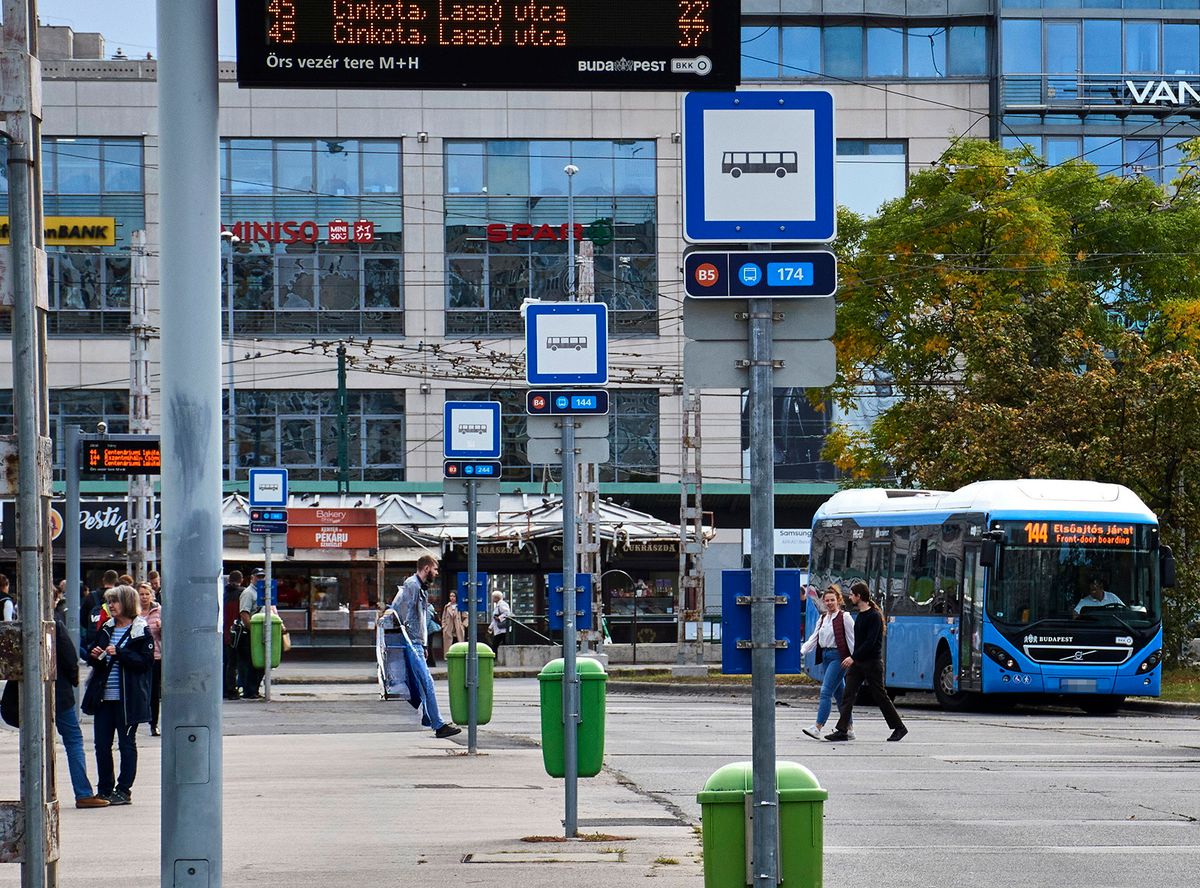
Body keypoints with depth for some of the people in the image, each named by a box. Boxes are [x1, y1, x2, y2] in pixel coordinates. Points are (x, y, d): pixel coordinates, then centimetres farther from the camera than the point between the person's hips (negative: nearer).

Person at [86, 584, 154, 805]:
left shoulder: (140, 631, -6)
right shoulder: (105, 629, 13)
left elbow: (146, 661, -14)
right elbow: (94, 661, 21)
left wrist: (119, 653, -20)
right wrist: (95, 657, -2)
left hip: (128, 698, -6)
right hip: (104, 696, 6)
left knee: (126, 743, 2)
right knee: (102, 744, 6)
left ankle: (124, 790, 8)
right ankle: (105, 789, 15)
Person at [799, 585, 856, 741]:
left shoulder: (844, 618, -6)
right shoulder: (823, 619, 14)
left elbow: (852, 640, -8)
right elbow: (814, 638, 9)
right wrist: (802, 650, -7)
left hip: (838, 656, -8)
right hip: (826, 656, 8)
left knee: (826, 691, -14)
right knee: (839, 693, 12)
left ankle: (818, 727, -18)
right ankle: (849, 729, 19)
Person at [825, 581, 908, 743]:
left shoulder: (874, 616, -16)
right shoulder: (860, 614, 13)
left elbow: (870, 641, -23)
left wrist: (853, 657, -26)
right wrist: (854, 658, 17)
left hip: (872, 662, -8)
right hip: (857, 662, 8)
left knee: (880, 696, 1)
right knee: (848, 694, -3)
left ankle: (899, 728, 14)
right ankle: (842, 731, -5)